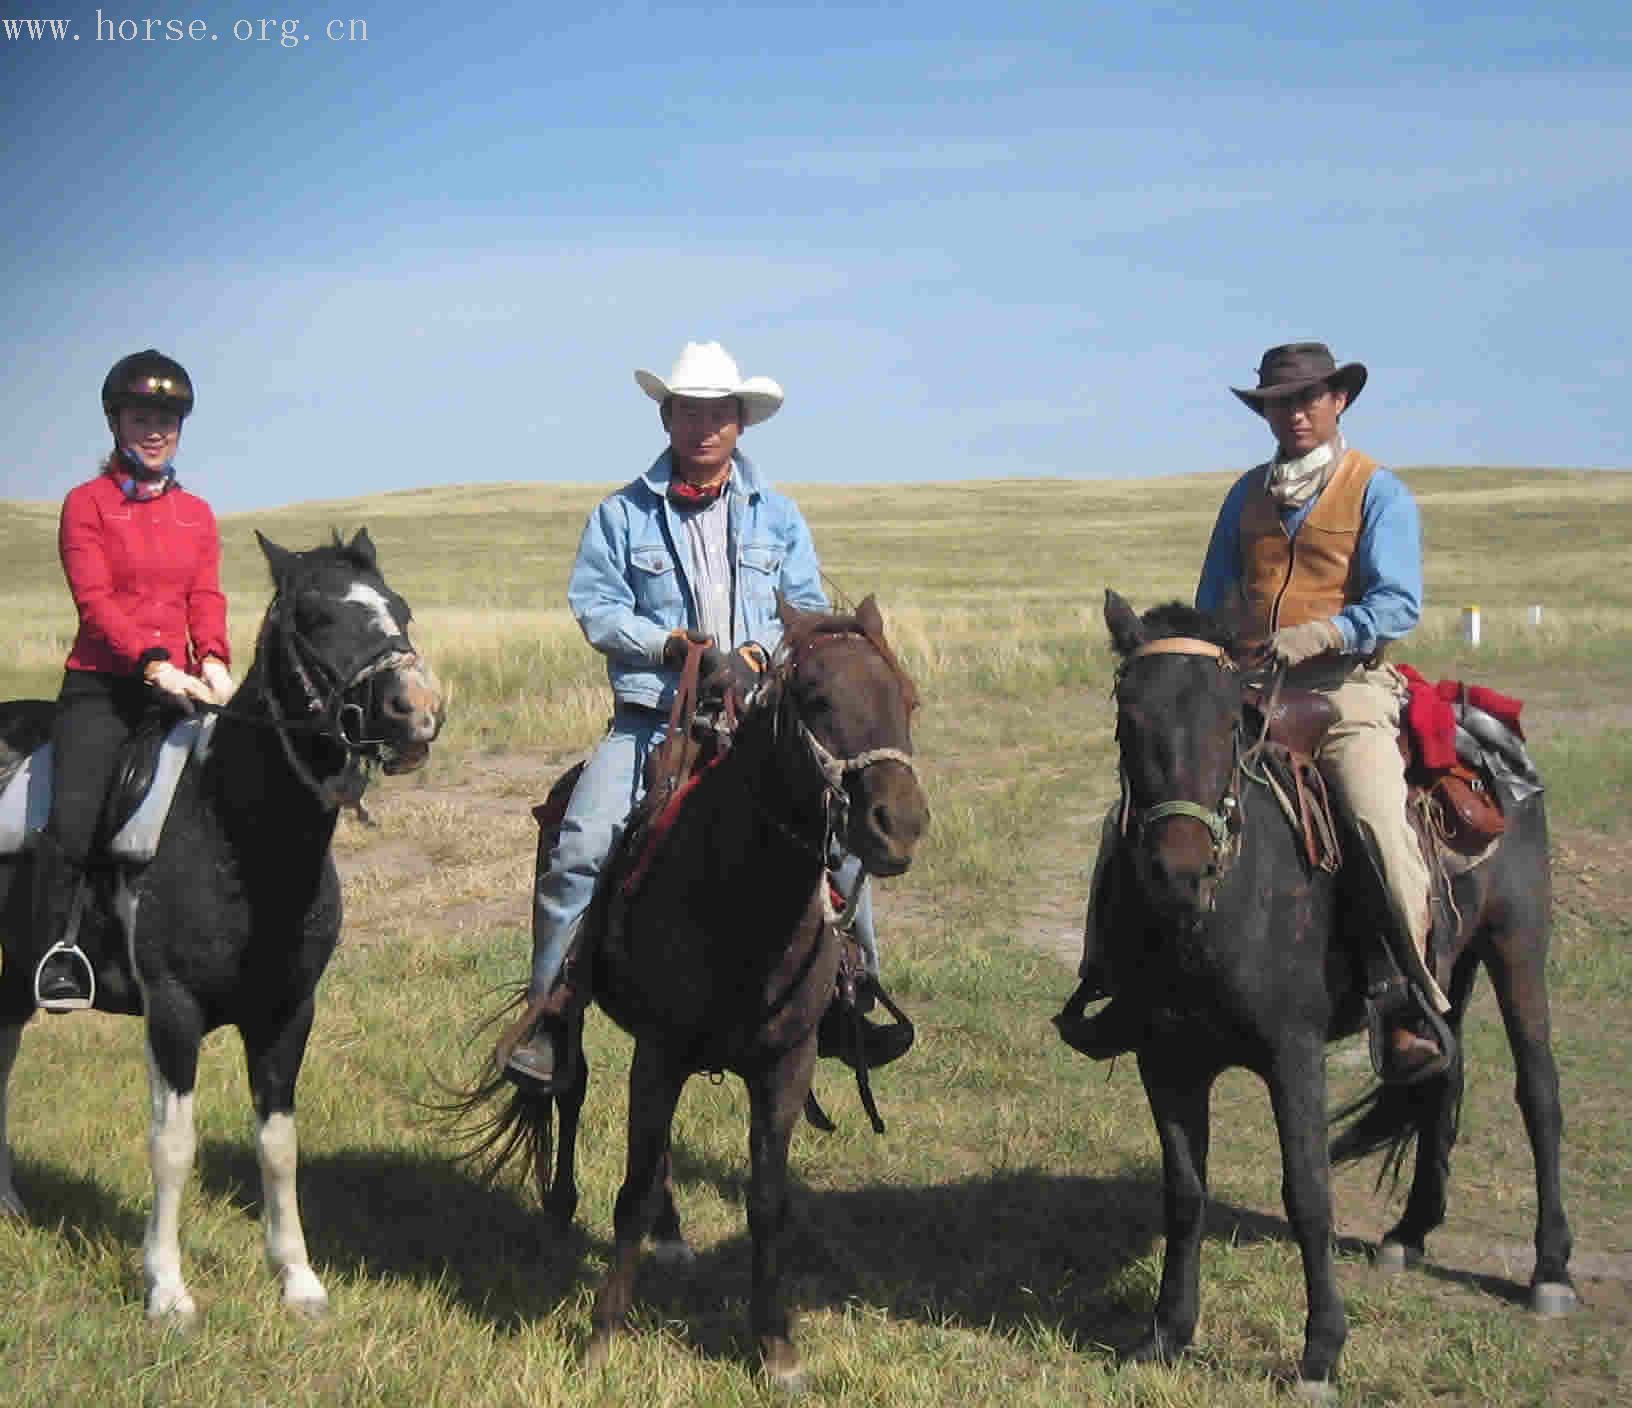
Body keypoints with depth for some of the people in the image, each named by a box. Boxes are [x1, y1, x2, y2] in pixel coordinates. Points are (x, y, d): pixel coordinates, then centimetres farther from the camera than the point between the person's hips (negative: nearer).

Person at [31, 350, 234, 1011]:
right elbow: (94, 601, -8)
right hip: (101, 687, -4)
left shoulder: (197, 514, 18)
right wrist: (152, 662, -22)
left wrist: (213, 660, -13)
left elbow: (207, 599, 9)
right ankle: (58, 949, -10)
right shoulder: (87, 504, 4)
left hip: (178, 685, 4)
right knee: (73, 814, -22)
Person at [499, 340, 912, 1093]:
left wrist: (767, 647, -11)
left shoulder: (776, 514, 12)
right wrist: (669, 645, -16)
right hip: (653, 714, -1)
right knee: (580, 842, -21)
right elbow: (595, 608, -1)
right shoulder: (622, 514, 6)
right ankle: (551, 1010, -10)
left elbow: (810, 608, 10)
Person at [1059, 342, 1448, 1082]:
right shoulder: (1247, 494, 17)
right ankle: (1115, 981, 5)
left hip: (1344, 692, -5)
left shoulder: (1378, 493, 2)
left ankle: (1416, 1007, -18)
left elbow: (1398, 600, -10)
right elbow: (1212, 602, 23)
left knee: (1379, 821, -28)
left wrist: (1320, 635, -26)